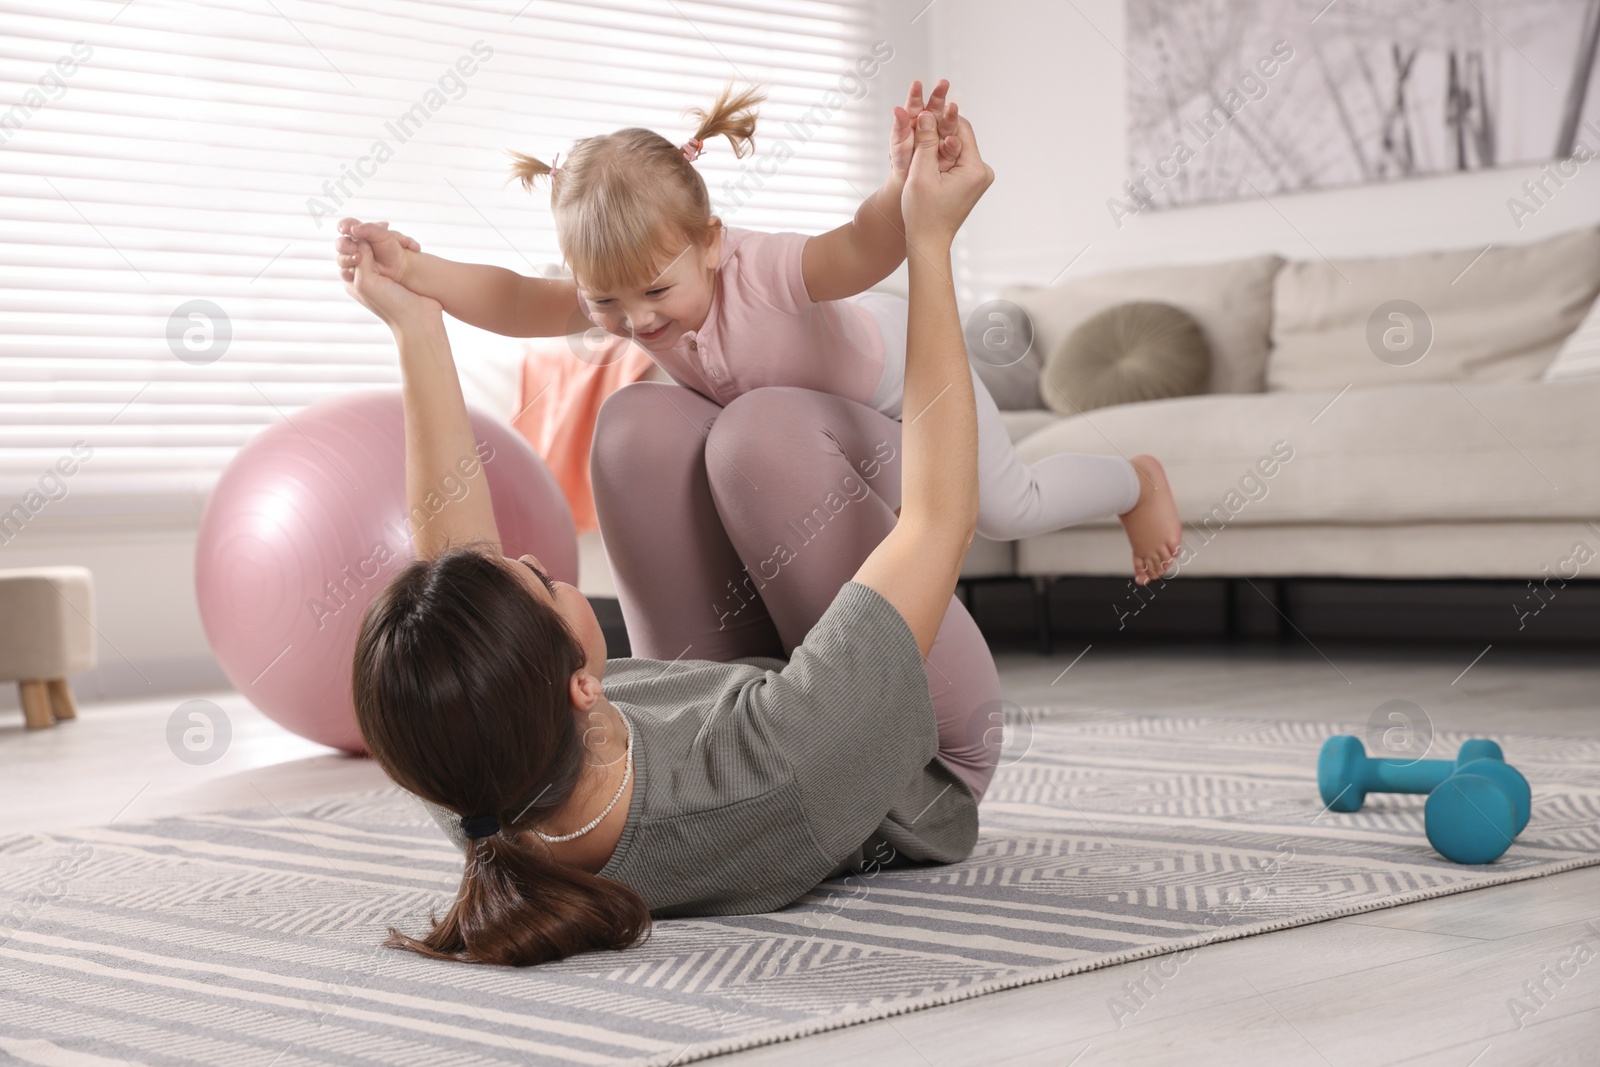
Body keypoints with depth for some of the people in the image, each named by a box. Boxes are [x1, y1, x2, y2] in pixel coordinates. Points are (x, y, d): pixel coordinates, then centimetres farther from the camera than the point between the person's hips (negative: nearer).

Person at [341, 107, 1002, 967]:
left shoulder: (475, 800, -34)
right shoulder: (778, 776, -49)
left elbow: (450, 545, -15)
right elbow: (941, 519, -37)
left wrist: (417, 332, -9)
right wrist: (929, 241, -30)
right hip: (935, 771, -4)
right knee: (766, 418, -14)